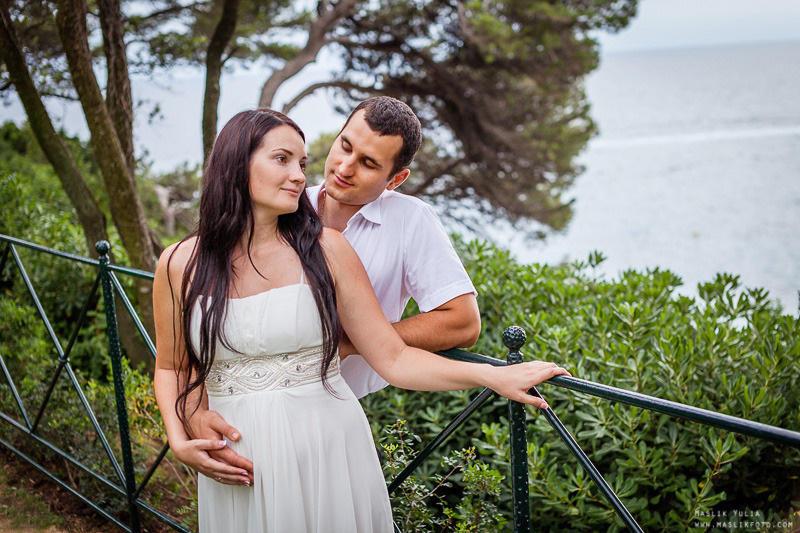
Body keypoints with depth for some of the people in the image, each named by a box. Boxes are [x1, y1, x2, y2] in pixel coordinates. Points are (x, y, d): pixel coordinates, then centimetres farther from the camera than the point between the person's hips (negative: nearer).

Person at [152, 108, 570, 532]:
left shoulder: (325, 250, -5)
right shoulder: (180, 266, -4)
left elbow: (392, 358, -4)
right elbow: (171, 367, 10)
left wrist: (494, 376, -15)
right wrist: (180, 440, -8)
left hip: (329, 450, 0)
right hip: (239, 464, 1)